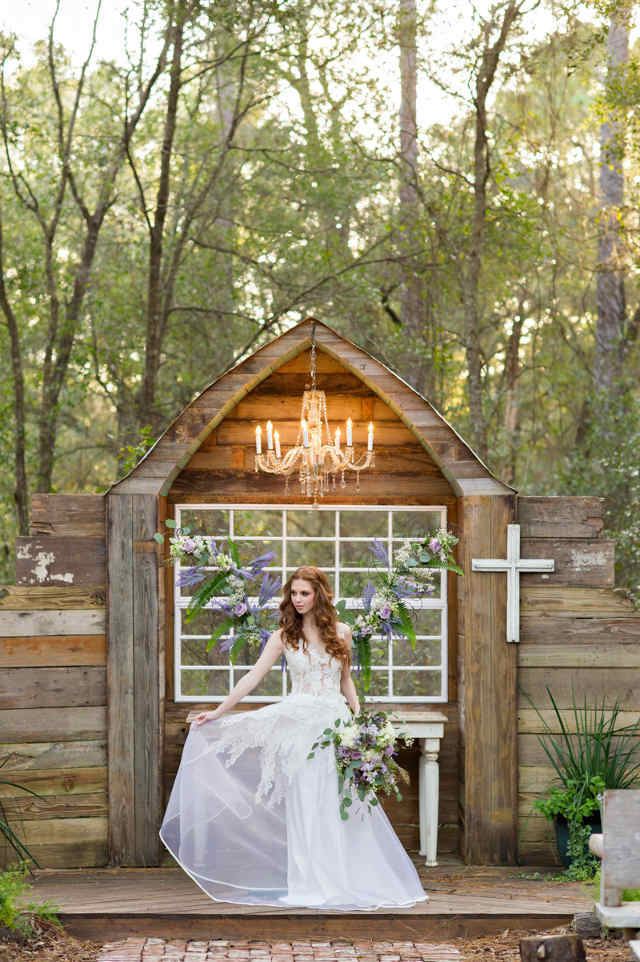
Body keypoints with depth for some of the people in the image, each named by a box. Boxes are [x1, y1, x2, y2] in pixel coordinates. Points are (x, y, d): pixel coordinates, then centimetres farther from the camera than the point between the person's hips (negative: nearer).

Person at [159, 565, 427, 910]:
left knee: (343, 803, 0)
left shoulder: (341, 632, 8)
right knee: (305, 802, -3)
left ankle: (347, 880, 8)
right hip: (300, 723, -1)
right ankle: (311, 884, 0)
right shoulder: (284, 636, 3)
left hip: (336, 722, 2)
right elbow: (252, 678, 2)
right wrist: (218, 713, -4)